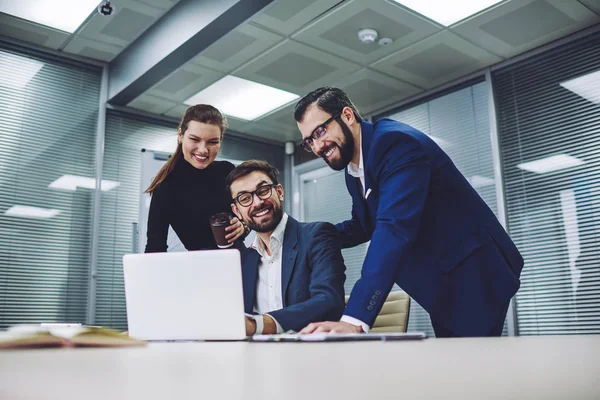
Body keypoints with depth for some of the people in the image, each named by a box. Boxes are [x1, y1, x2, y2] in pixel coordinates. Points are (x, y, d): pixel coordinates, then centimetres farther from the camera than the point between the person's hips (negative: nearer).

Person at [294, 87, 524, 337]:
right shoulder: (353, 171, 5)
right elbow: (363, 226, 18)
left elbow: (395, 229, -38)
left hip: (474, 271, -9)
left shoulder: (396, 142, -25)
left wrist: (354, 319, -46)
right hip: (440, 283, 9)